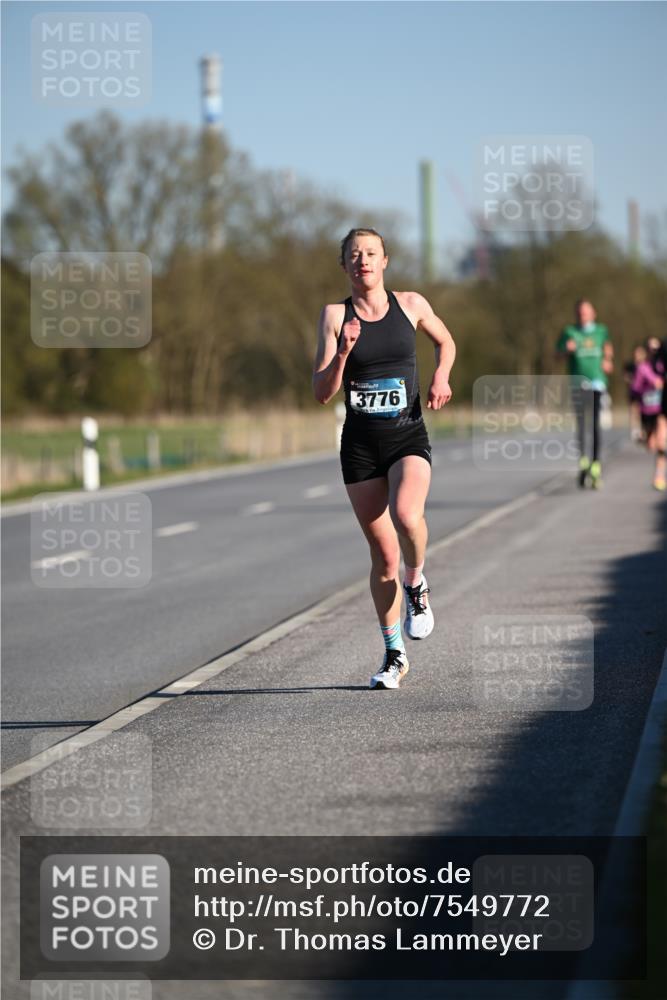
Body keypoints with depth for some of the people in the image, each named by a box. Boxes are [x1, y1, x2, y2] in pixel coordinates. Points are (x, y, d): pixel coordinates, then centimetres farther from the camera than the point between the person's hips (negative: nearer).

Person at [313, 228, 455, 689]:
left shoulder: (411, 304, 3)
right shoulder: (335, 315, 0)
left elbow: (446, 342, 22)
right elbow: (322, 392, -4)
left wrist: (441, 377, 2)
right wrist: (342, 353, -21)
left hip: (408, 439, -1)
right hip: (360, 444, 1)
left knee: (406, 515, -31)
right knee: (383, 553, 4)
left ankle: (416, 585, 1)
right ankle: (395, 655, 19)